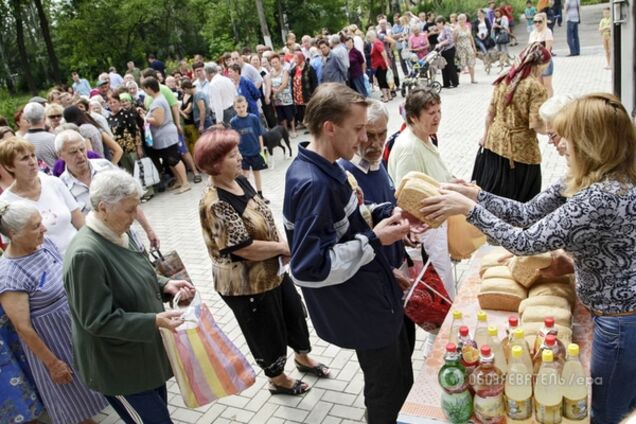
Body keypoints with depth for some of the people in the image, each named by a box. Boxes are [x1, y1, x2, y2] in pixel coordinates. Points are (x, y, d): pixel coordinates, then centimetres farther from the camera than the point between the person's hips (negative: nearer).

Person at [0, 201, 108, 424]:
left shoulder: (44, 243, -6)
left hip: (79, 324, 7)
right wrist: (52, 363, -15)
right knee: (74, 397, 14)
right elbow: (23, 327, -22)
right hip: (53, 340, -7)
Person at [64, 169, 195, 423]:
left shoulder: (119, 233, -1)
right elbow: (98, 321, -25)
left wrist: (165, 285, -7)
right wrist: (154, 322, -30)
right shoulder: (85, 255, -29)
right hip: (119, 367, -9)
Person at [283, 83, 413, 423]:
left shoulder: (323, 168, 0)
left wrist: (386, 215, -3)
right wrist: (374, 240, -24)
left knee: (400, 377, 27)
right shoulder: (312, 184, -30)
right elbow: (309, 267, -30)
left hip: (372, 297, 9)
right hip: (361, 311, -9)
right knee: (387, 389, 14)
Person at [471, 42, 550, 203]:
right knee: (517, 199, 10)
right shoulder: (536, 88, -17)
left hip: (494, 142, 6)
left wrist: (486, 136, 18)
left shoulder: (503, 80, 1)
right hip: (521, 150, -6)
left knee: (490, 191, 19)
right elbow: (536, 125, -20)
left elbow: (490, 113, 7)